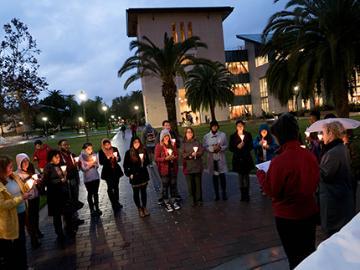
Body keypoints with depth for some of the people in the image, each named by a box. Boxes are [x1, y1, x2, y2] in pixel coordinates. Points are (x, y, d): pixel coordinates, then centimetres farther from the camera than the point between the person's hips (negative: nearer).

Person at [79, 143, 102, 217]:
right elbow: (83, 169, -9)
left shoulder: (94, 155, 0)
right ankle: (92, 210, 16)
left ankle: (97, 208, 22)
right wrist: (89, 165, -22)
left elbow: (97, 165, 2)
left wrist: (93, 164, -18)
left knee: (96, 193, 11)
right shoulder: (81, 157, -8)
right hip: (87, 178, -3)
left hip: (96, 177, 3)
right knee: (90, 194, 6)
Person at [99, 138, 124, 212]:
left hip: (116, 170, 3)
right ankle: (114, 204, 3)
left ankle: (116, 202, 28)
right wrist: (108, 157, -24)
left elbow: (119, 159, 1)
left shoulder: (115, 149, -3)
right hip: (107, 171, -3)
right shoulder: (101, 152, -9)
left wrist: (116, 158, -21)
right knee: (110, 188, -6)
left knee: (116, 187, 14)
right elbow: (101, 162, -12)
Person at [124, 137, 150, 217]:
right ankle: (139, 208, 27)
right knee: (136, 193, 10)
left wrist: (143, 161, -15)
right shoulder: (129, 153, -9)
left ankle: (144, 207, 30)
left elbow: (147, 162, 5)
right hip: (134, 176, -2)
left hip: (144, 175, 2)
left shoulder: (143, 150, -3)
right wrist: (129, 174, -7)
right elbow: (125, 165, -3)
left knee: (143, 192, 13)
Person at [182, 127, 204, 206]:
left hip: (197, 166, 0)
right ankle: (194, 200, 17)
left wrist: (195, 154, -17)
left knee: (198, 184, 6)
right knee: (190, 185, 3)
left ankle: (199, 200, 19)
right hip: (188, 167, 0)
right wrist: (191, 154, -16)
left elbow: (201, 151, 0)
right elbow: (183, 155, -2)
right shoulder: (184, 144, 4)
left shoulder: (197, 142, 4)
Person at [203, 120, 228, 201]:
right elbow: (205, 147, -1)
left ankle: (224, 193, 14)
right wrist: (213, 148, -17)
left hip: (221, 158, 0)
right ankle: (217, 194, 17)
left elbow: (226, 146, 4)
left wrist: (220, 148, -15)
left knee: (222, 175, 1)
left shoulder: (223, 134, 3)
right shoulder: (206, 136, 1)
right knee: (214, 176, 7)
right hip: (212, 158, 0)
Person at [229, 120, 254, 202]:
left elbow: (251, 146, 6)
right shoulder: (233, 136, 1)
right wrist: (237, 147, -15)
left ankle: (246, 194, 13)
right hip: (237, 159, -1)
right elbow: (230, 148, 0)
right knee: (240, 176, 4)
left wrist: (244, 147, -11)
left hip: (247, 158, 1)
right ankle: (242, 194, 11)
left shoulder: (248, 135, 5)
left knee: (246, 176, 5)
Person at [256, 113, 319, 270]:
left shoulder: (279, 161, -28)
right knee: (309, 251, 27)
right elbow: (314, 183, 5)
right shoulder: (310, 155, -10)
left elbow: (272, 191, -17)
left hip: (288, 216, -5)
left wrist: (260, 174, -4)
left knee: (294, 256, 16)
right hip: (310, 212, 5)